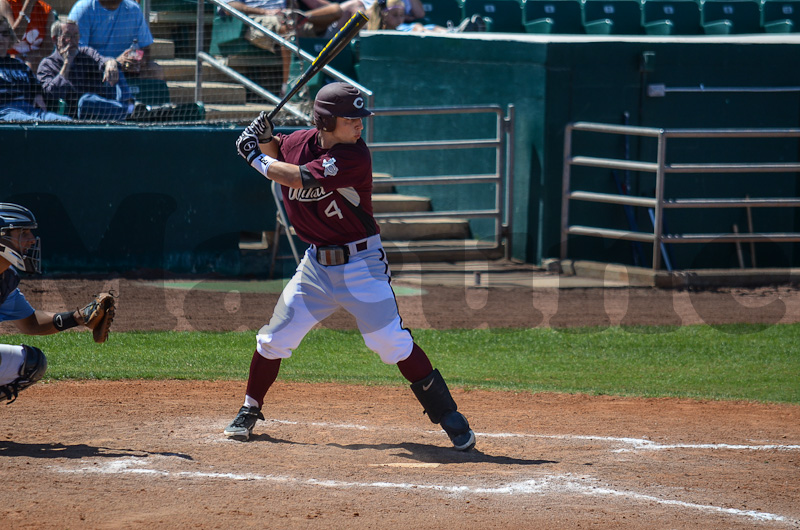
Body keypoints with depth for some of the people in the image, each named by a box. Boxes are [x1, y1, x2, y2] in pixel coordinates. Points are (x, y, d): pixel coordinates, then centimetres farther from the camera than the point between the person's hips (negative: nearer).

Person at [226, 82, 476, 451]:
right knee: (275, 339, 5)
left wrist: (255, 157, -13)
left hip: (361, 264, -5)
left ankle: (449, 417, -5)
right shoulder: (300, 142, -1)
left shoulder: (353, 157, -21)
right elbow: (276, 153, 24)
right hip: (316, 264, 5)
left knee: (393, 342, -14)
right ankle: (249, 411, 27)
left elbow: (295, 178, -27)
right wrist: (264, 139, 1)